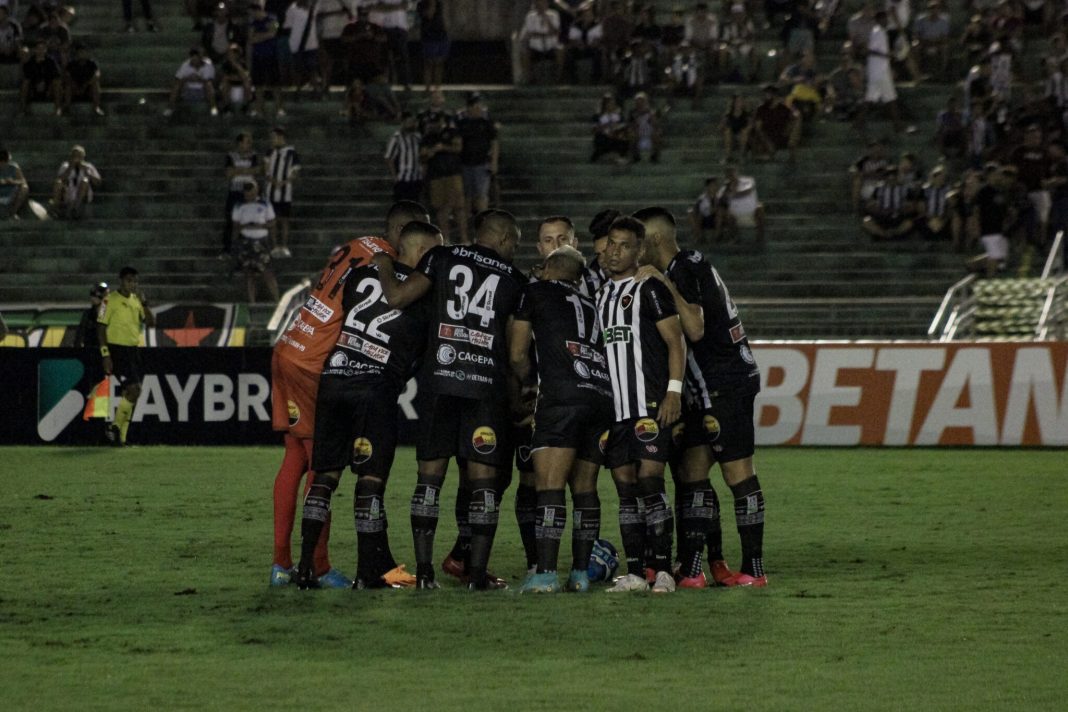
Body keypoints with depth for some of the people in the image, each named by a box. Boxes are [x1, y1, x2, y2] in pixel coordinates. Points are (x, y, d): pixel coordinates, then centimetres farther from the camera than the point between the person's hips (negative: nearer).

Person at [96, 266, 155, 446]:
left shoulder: (136, 300, 12)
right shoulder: (110, 301, -6)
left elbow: (151, 323, 8)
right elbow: (101, 328, -8)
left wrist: (144, 302, -6)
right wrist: (106, 355, -13)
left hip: (133, 350, 7)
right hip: (117, 349, -7)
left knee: (132, 392, 6)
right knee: (133, 389, -17)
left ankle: (120, 437, 13)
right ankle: (115, 427, -4)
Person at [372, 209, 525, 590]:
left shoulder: (443, 257, 8)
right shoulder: (512, 279, 10)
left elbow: (398, 297, -1)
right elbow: (515, 347, 12)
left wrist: (384, 266, 16)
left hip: (440, 379, 1)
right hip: (487, 384, -1)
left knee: (430, 475, 7)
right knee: (484, 480, 2)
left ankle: (424, 570, 4)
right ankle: (477, 572, -1)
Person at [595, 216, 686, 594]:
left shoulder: (649, 290, -2)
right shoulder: (598, 294, 18)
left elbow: (676, 341, -5)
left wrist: (674, 392, -14)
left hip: (650, 405, -6)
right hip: (613, 406, 6)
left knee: (650, 484, -11)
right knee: (626, 490, 4)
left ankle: (662, 570, -10)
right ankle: (635, 572, 5)